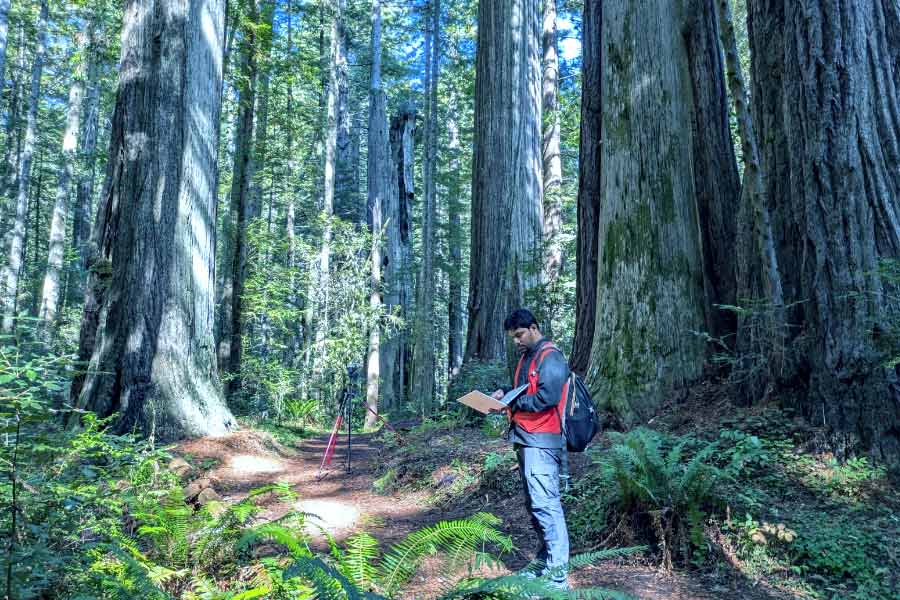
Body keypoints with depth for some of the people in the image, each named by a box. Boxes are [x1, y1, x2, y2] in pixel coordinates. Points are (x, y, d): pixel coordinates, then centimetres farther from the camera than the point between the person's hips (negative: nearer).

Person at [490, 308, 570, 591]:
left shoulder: (550, 357, -12)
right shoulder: (527, 357, 18)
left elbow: (548, 397, -22)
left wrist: (513, 403, -15)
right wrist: (505, 392, 8)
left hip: (541, 442, -10)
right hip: (526, 440, 10)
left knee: (545, 504, -11)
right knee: (534, 503, 15)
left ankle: (558, 573, -8)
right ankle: (544, 560, 24)